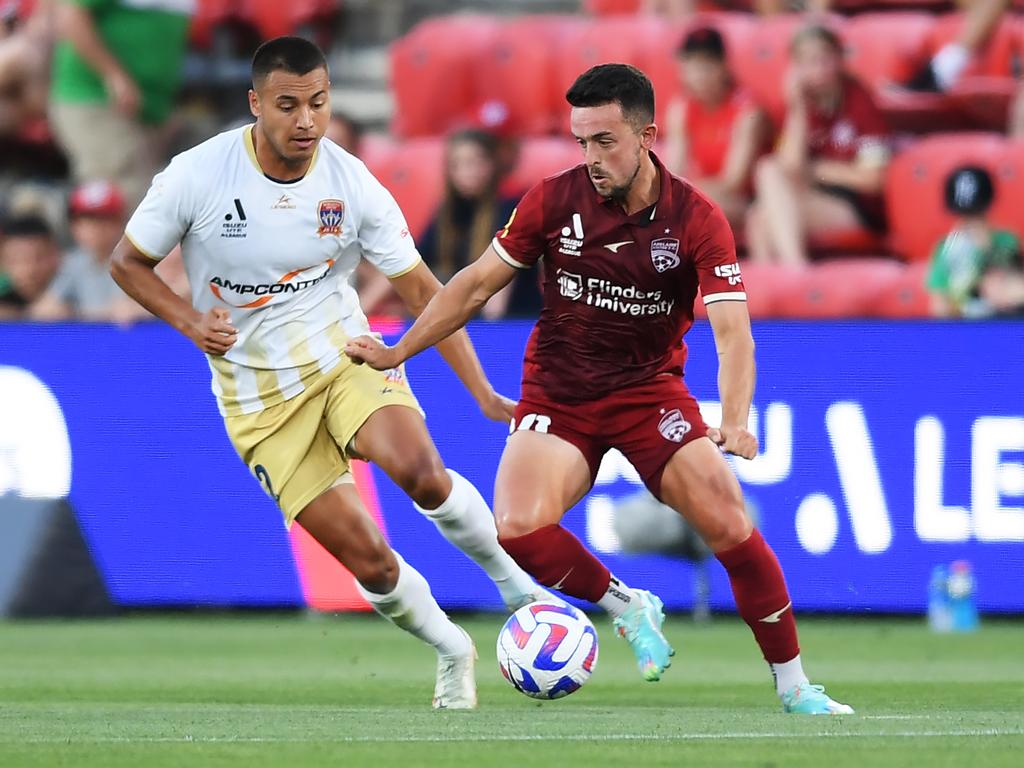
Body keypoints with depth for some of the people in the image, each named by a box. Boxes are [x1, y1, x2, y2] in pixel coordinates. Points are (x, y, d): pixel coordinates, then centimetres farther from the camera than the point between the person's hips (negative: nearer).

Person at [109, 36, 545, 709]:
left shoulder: (354, 186, -11)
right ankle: (451, 650, 20)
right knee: (369, 561, -9)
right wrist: (190, 321, -20)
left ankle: (515, 584, -5)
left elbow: (421, 289, -3)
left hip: (344, 353, 1)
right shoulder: (196, 177, -15)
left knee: (420, 471, -30)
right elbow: (128, 263, -1)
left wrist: (484, 393, -8)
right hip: (259, 395, -1)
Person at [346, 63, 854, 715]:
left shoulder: (696, 220, -13)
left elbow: (732, 330, -22)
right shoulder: (555, 201, -7)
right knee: (519, 527, -26)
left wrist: (734, 422, -39)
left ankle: (793, 686, -2)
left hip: (651, 391, -1)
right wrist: (396, 352, 6)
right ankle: (627, 607, 2)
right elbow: (478, 284, 6)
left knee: (730, 525, -19)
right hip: (557, 395, 1)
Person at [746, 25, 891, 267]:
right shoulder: (803, 104, 7)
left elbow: (871, 178, -9)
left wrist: (815, 169, -2)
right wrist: (797, 107, -10)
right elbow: (790, 166, -6)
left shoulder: (859, 100, -6)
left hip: (858, 209, -6)